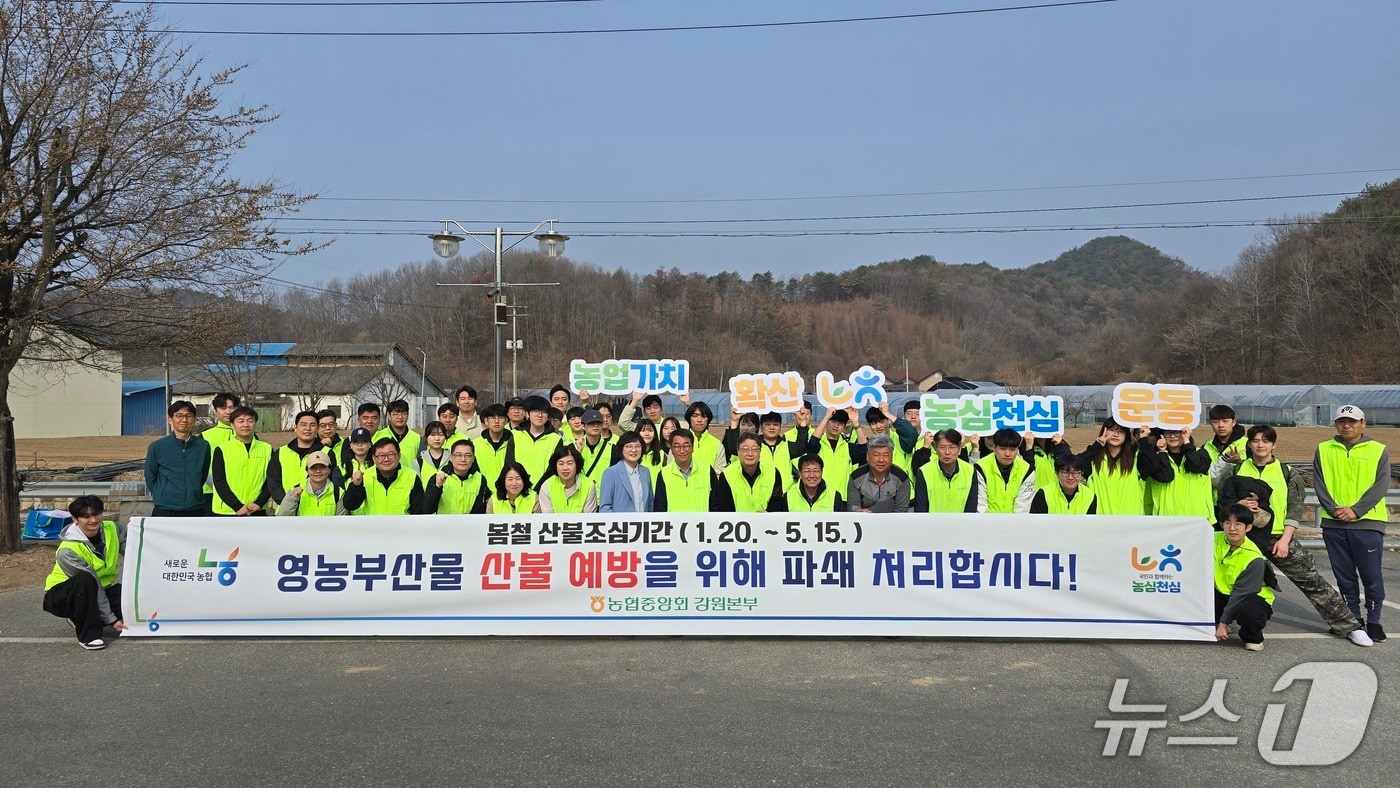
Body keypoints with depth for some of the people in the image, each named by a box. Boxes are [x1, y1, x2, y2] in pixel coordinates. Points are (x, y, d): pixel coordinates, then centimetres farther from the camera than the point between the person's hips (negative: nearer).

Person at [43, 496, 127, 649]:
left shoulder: (112, 529, -11)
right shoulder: (68, 551, -27)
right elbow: (91, 582, -28)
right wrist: (110, 619, -28)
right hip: (62, 595, -6)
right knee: (85, 579, -39)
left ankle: (80, 619, 7)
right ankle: (88, 634, -24)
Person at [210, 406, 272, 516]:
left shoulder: (267, 449, 7)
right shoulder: (222, 450, -1)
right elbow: (219, 482, -7)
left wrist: (259, 503, -12)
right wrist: (238, 506, -18)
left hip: (257, 513, 2)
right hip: (226, 513, -2)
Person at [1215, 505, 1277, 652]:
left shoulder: (1254, 558, -24)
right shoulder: (1215, 539, -11)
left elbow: (1241, 593, -22)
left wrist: (1223, 622, -20)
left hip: (1254, 597, -5)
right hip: (1223, 594, 5)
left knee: (1247, 611, -40)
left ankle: (1254, 638, -3)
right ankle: (1216, 625, 11)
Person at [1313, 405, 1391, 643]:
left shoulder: (1378, 450, 3)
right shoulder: (1324, 450, 9)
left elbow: (1381, 485, -5)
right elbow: (1319, 483, 3)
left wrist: (1356, 510, -14)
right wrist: (1333, 509, -12)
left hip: (1368, 523, -2)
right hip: (1334, 524, 2)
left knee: (1371, 575, -2)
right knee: (1344, 576, 8)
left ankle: (1374, 621, 9)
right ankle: (1353, 619, 19)